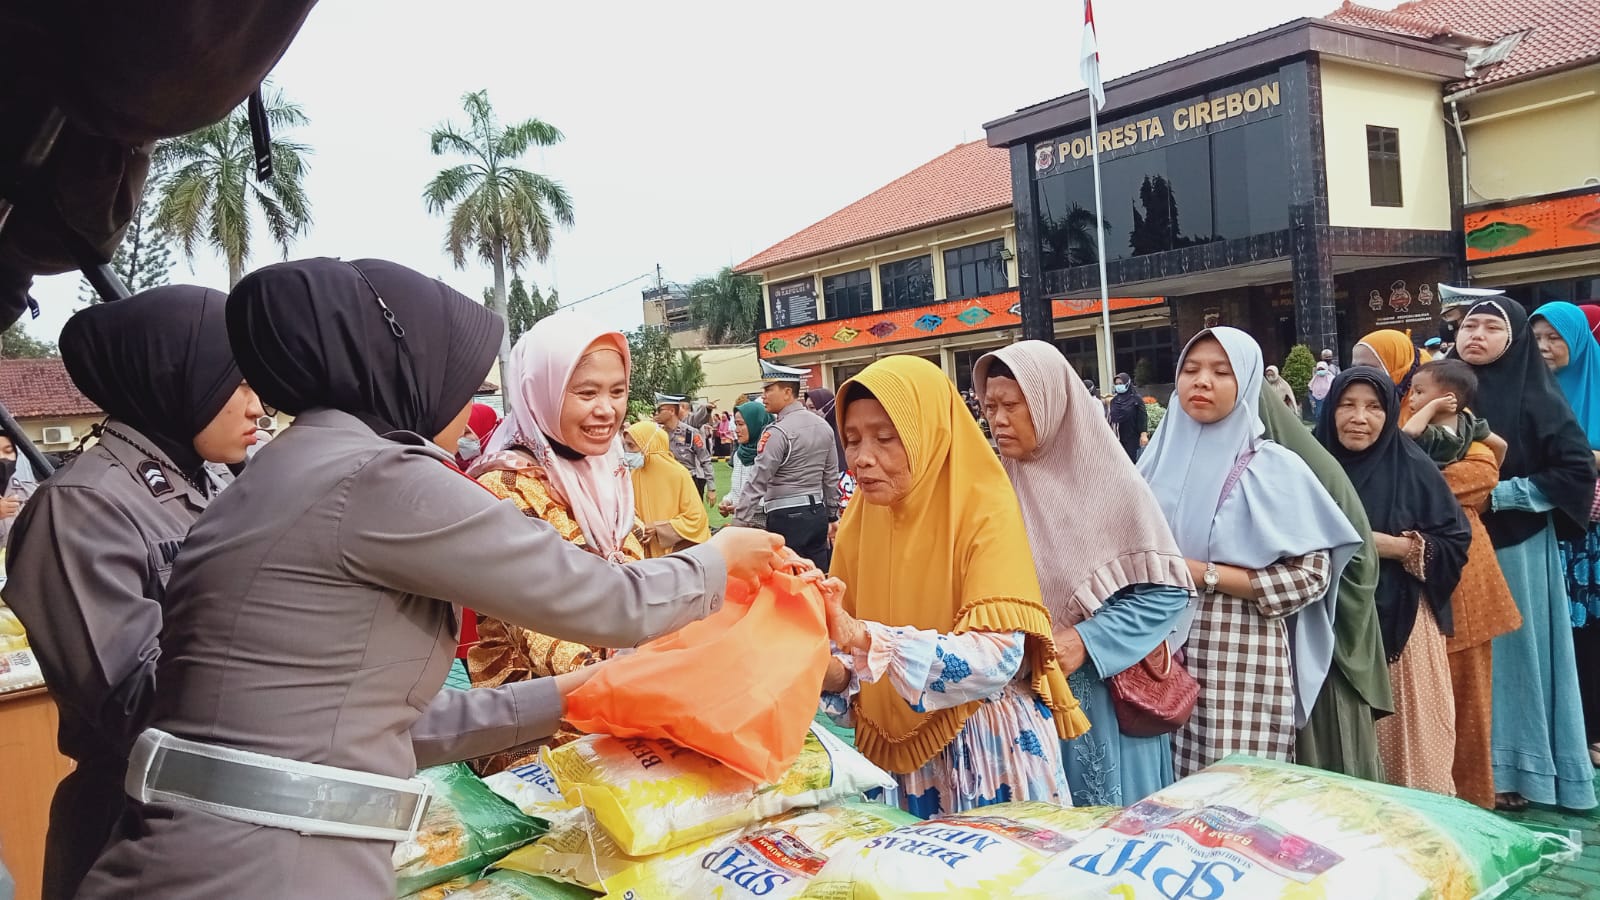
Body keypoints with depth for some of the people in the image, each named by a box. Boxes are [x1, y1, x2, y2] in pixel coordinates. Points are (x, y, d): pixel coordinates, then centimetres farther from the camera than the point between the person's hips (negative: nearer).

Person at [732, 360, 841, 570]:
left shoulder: (778, 432, -14)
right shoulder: (823, 426, 9)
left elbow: (757, 482, -16)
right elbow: (831, 477, 14)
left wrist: (738, 525, -14)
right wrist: (833, 517, 22)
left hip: (786, 517, -7)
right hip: (817, 513, 7)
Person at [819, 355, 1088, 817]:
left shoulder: (984, 510, -15)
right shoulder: (860, 521, 0)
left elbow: (998, 657, -25)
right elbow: (858, 664, 3)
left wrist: (864, 637, -34)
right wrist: (833, 674, -20)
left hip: (987, 745, -4)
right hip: (902, 747, 5)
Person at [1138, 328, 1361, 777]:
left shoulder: (1273, 467, -4)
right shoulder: (1160, 460, 8)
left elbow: (1310, 575, -9)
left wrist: (1204, 574, -14)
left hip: (1242, 658, -4)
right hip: (1165, 652, 4)